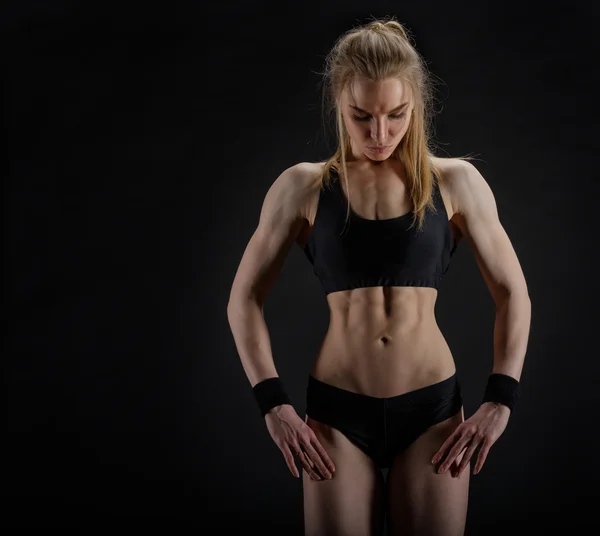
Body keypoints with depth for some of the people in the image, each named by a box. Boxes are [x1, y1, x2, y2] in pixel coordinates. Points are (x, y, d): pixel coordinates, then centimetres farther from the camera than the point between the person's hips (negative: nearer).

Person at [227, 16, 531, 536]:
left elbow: (513, 293, 7)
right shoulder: (302, 187, -1)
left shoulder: (455, 182, 0)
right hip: (337, 412, 0)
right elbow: (244, 299, 4)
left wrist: (500, 400, -1)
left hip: (433, 409, 0)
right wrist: (274, 403, -3)